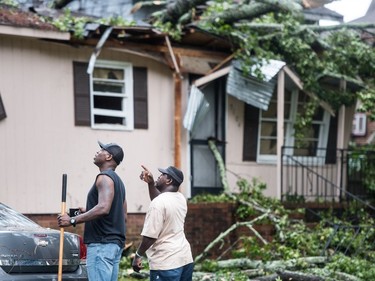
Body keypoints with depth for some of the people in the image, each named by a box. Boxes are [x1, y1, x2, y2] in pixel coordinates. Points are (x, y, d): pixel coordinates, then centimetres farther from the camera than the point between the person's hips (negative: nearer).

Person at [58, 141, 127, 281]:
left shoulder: (105, 177, -9)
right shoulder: (117, 180, 21)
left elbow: (103, 208, -25)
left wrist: (73, 220, -20)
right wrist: (87, 212, 25)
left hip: (102, 243, -10)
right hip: (116, 243, 10)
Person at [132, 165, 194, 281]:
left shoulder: (158, 203, -16)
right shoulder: (180, 198, 9)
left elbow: (150, 236, -17)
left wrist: (138, 255, -4)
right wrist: (150, 183, 15)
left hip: (166, 263, -9)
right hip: (185, 258, 9)